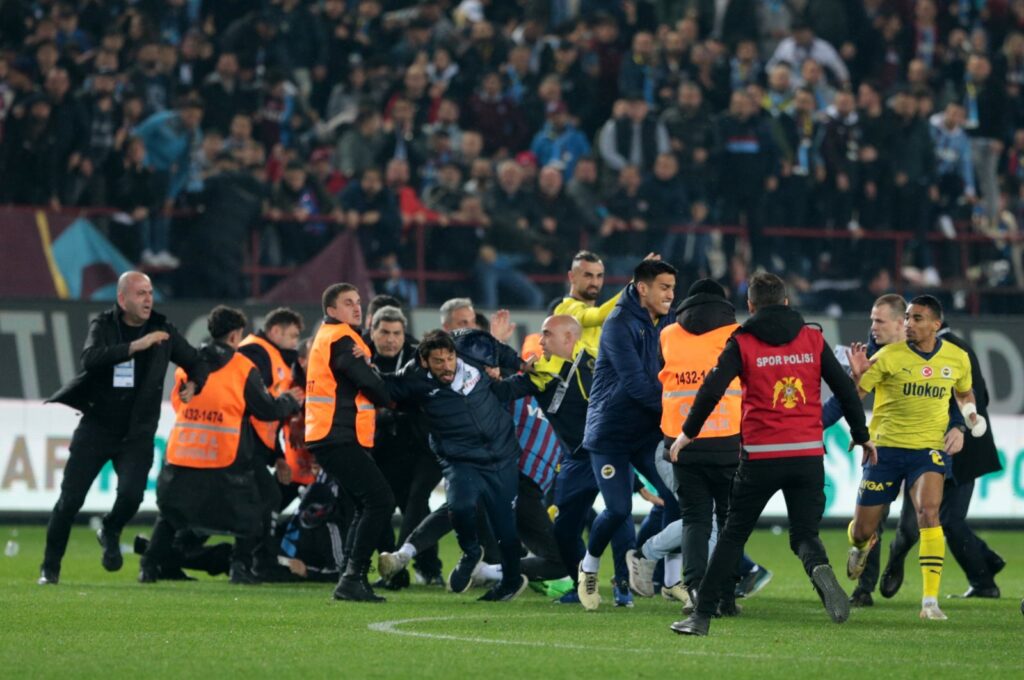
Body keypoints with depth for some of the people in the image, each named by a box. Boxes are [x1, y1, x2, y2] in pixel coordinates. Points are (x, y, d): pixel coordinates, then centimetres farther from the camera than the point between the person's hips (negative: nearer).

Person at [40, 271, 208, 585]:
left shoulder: (162, 329, 1)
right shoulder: (103, 326, -5)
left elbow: (196, 363, 12)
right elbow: (91, 359, -26)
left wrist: (194, 386, -10)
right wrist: (135, 346, -34)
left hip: (137, 433, 1)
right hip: (96, 427, -1)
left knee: (131, 495, -20)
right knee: (70, 500, -3)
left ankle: (110, 533, 14)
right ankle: (50, 567, 14)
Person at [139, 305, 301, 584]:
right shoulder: (243, 368, -3)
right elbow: (267, 409, 0)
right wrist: (290, 400, 20)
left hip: (182, 454, 4)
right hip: (226, 458, -3)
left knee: (170, 510, 19)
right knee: (249, 514, 13)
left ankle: (151, 565, 9)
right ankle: (241, 564, 0)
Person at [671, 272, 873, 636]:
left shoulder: (742, 343, 1)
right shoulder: (813, 339, 7)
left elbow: (712, 390, -6)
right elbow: (845, 388, 8)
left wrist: (687, 433, 7)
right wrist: (862, 436, 20)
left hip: (761, 456, -1)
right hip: (808, 455, 1)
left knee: (733, 534, 10)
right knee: (805, 534, 7)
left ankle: (702, 615, 9)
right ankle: (821, 570, -29)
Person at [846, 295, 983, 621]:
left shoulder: (957, 358, 1)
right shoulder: (889, 356, -10)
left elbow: (964, 392, 22)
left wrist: (970, 413, 2)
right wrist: (857, 375, -31)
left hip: (929, 449, 0)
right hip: (886, 448, 0)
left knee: (929, 512, -26)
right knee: (861, 531, 6)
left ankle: (930, 600, -23)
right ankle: (862, 546, 48)